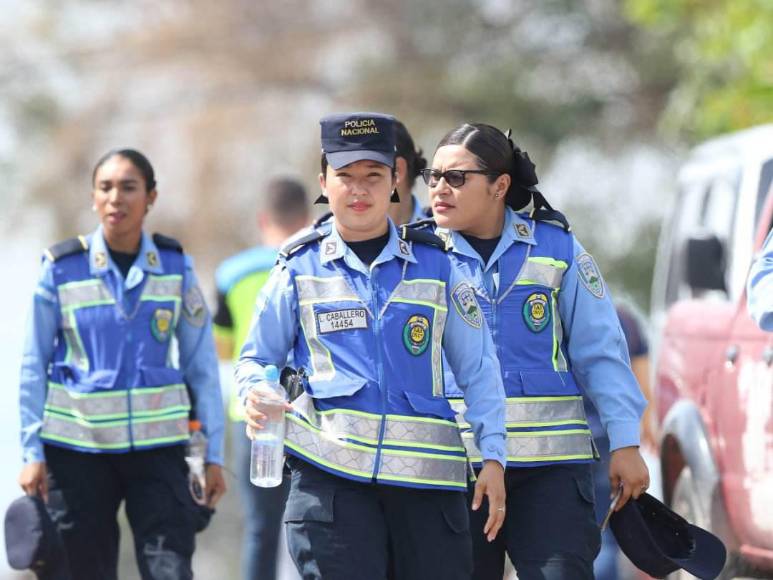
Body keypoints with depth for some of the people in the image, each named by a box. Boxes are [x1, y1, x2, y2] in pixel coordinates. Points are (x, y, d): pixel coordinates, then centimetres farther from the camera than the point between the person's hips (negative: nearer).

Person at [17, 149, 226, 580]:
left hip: (158, 447, 0)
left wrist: (214, 453, 3)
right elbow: (35, 367, 3)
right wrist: (33, 453, -1)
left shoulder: (175, 267, 3)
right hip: (77, 448, 0)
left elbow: (201, 365, 6)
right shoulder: (62, 268, -1)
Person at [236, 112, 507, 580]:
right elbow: (257, 359, 17)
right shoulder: (300, 268, 8)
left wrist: (493, 456, 3)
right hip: (330, 471, -1)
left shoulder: (435, 264, 9)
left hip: (428, 471, 1)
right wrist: (258, 396, -6)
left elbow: (478, 368, 11)